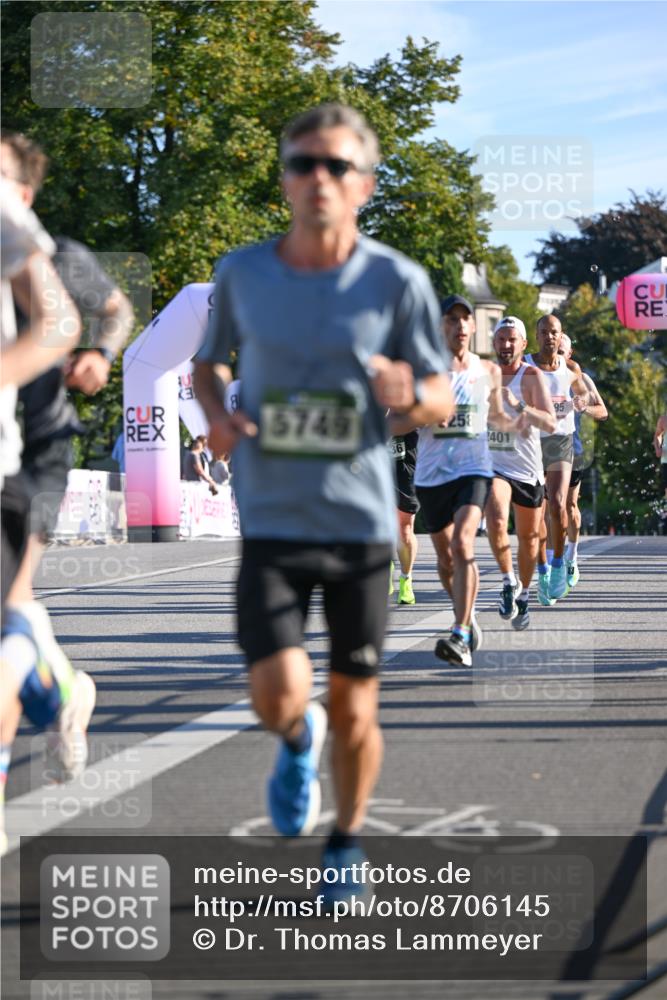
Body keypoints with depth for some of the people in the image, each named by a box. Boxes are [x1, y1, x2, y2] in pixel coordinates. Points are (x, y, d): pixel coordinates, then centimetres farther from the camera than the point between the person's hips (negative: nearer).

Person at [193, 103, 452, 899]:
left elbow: (442, 401, 2)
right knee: (279, 697, -15)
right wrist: (216, 413, -5)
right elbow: (209, 363, 17)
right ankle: (297, 742, 23)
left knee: (353, 711, 7)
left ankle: (347, 840, 34)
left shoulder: (397, 282, -4)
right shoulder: (242, 273, 1)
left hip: (360, 522, 0)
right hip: (271, 524, 0)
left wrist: (410, 393, -21)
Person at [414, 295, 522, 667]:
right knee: (446, 557, 11)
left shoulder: (489, 371, 8)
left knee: (463, 543, -23)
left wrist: (516, 423, 2)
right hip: (431, 473, 1)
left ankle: (461, 637, -29)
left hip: (474, 469, -1)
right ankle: (468, 618, 38)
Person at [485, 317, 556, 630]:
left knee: (528, 537, 12)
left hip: (527, 468, -1)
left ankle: (523, 597, 33)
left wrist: (518, 406, -35)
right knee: (496, 521, -26)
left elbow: (551, 423, -21)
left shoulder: (532, 377, -10)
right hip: (492, 464, 1)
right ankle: (509, 583, -9)